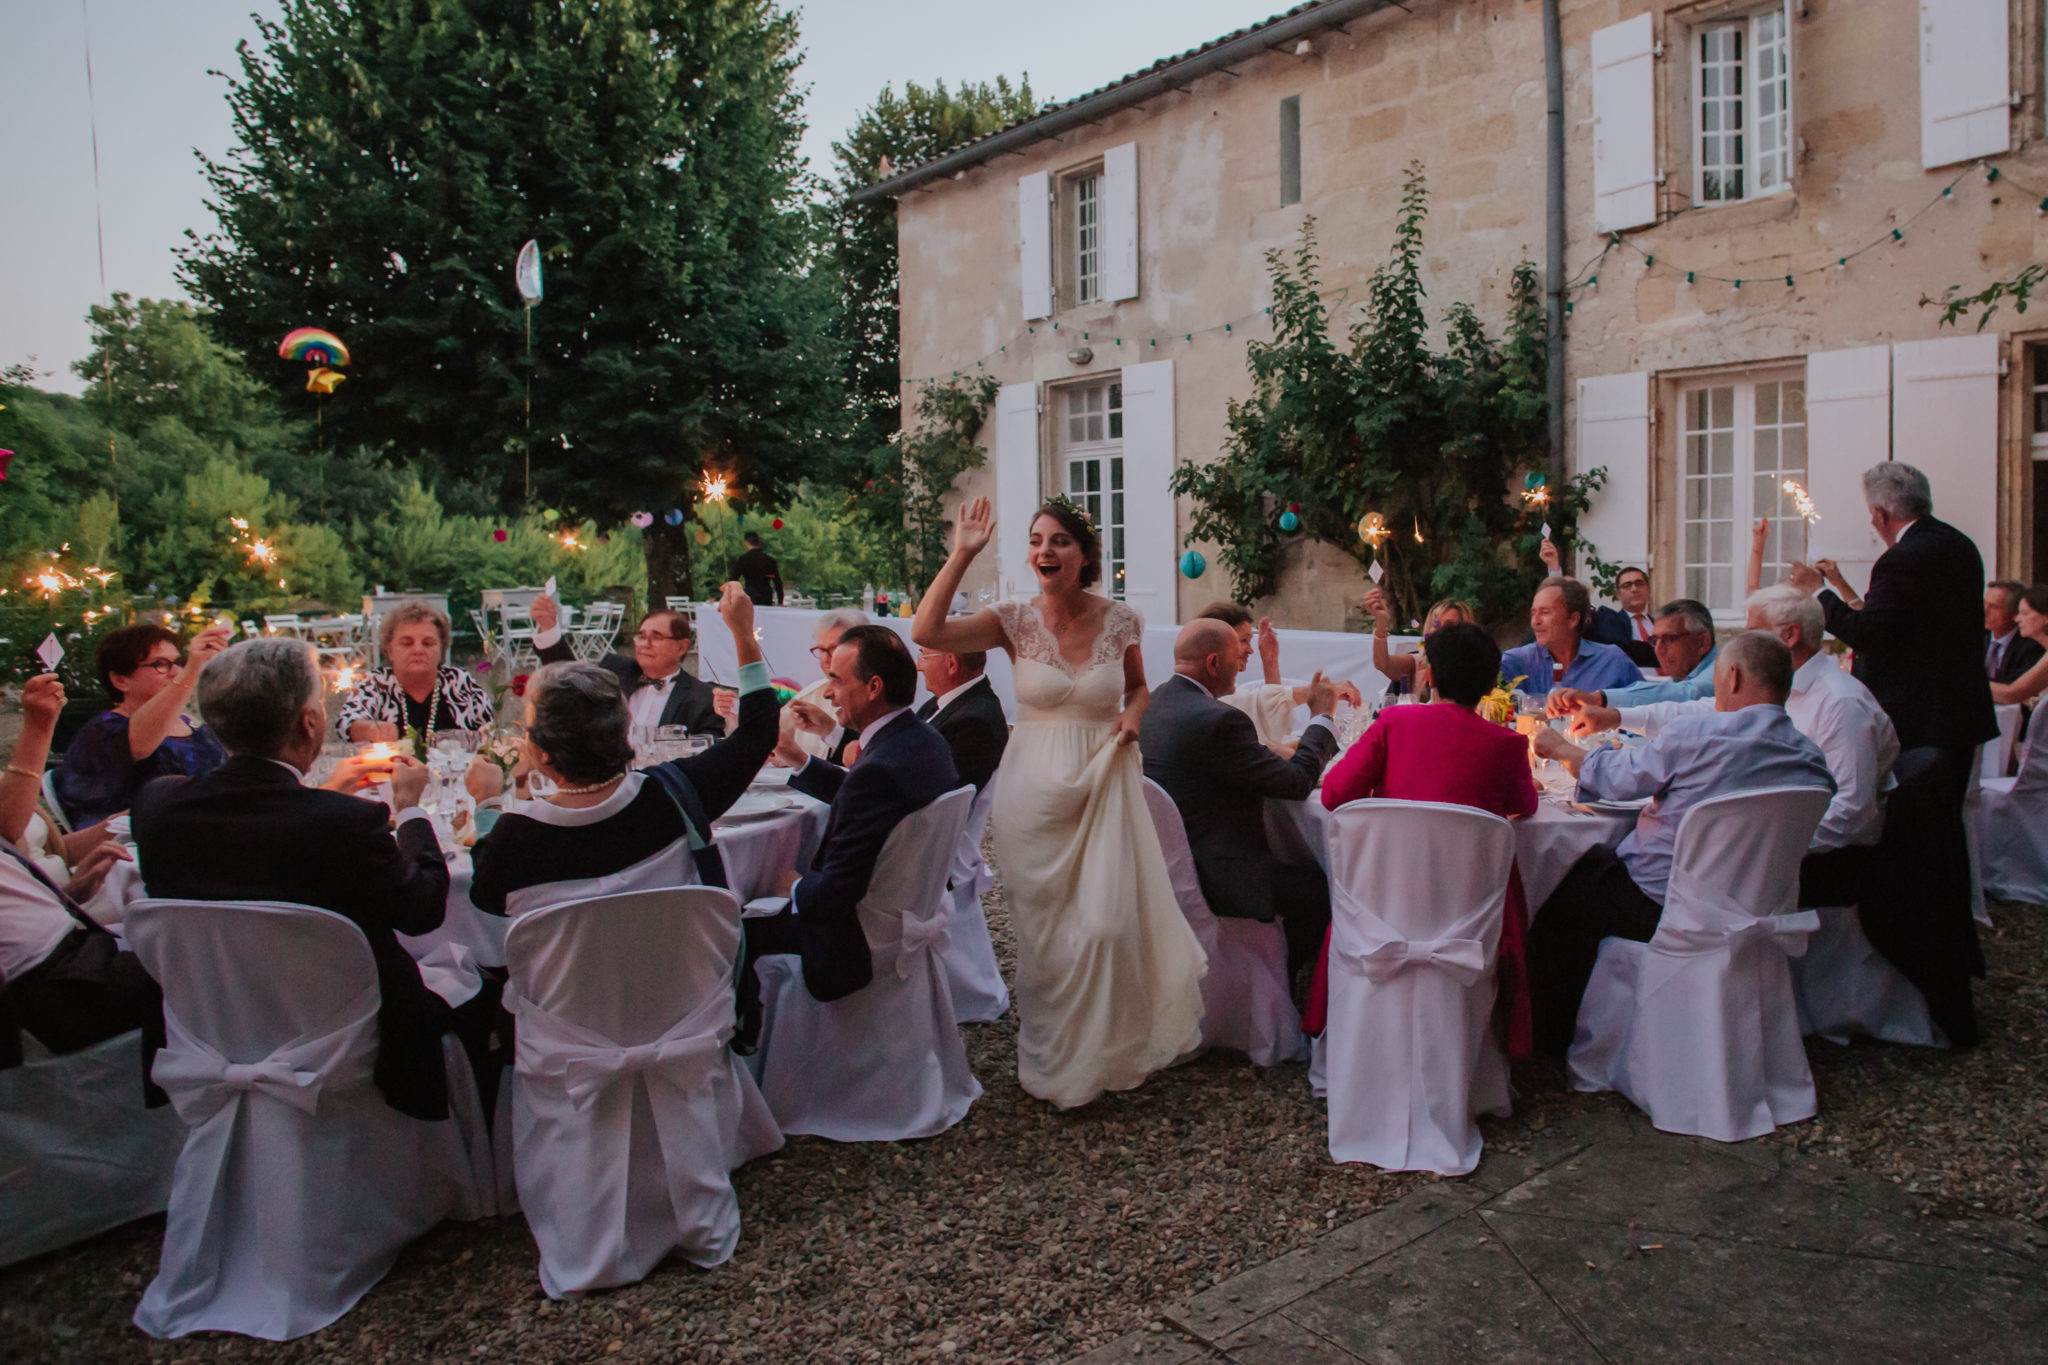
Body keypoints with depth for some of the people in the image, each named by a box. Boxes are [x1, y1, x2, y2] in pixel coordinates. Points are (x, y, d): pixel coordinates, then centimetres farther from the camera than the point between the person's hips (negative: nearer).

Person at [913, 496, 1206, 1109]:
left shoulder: (1119, 620, 0)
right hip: (1036, 787, 0)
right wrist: (962, 553, -17)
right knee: (1044, 925, 8)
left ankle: (1107, 1051, 24)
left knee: (1109, 921, -2)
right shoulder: (1016, 621, -4)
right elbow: (926, 632, -17)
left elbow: (1138, 685, 18)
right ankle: (1052, 1056, 30)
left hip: (1106, 783, 1)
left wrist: (1134, 715, -4)